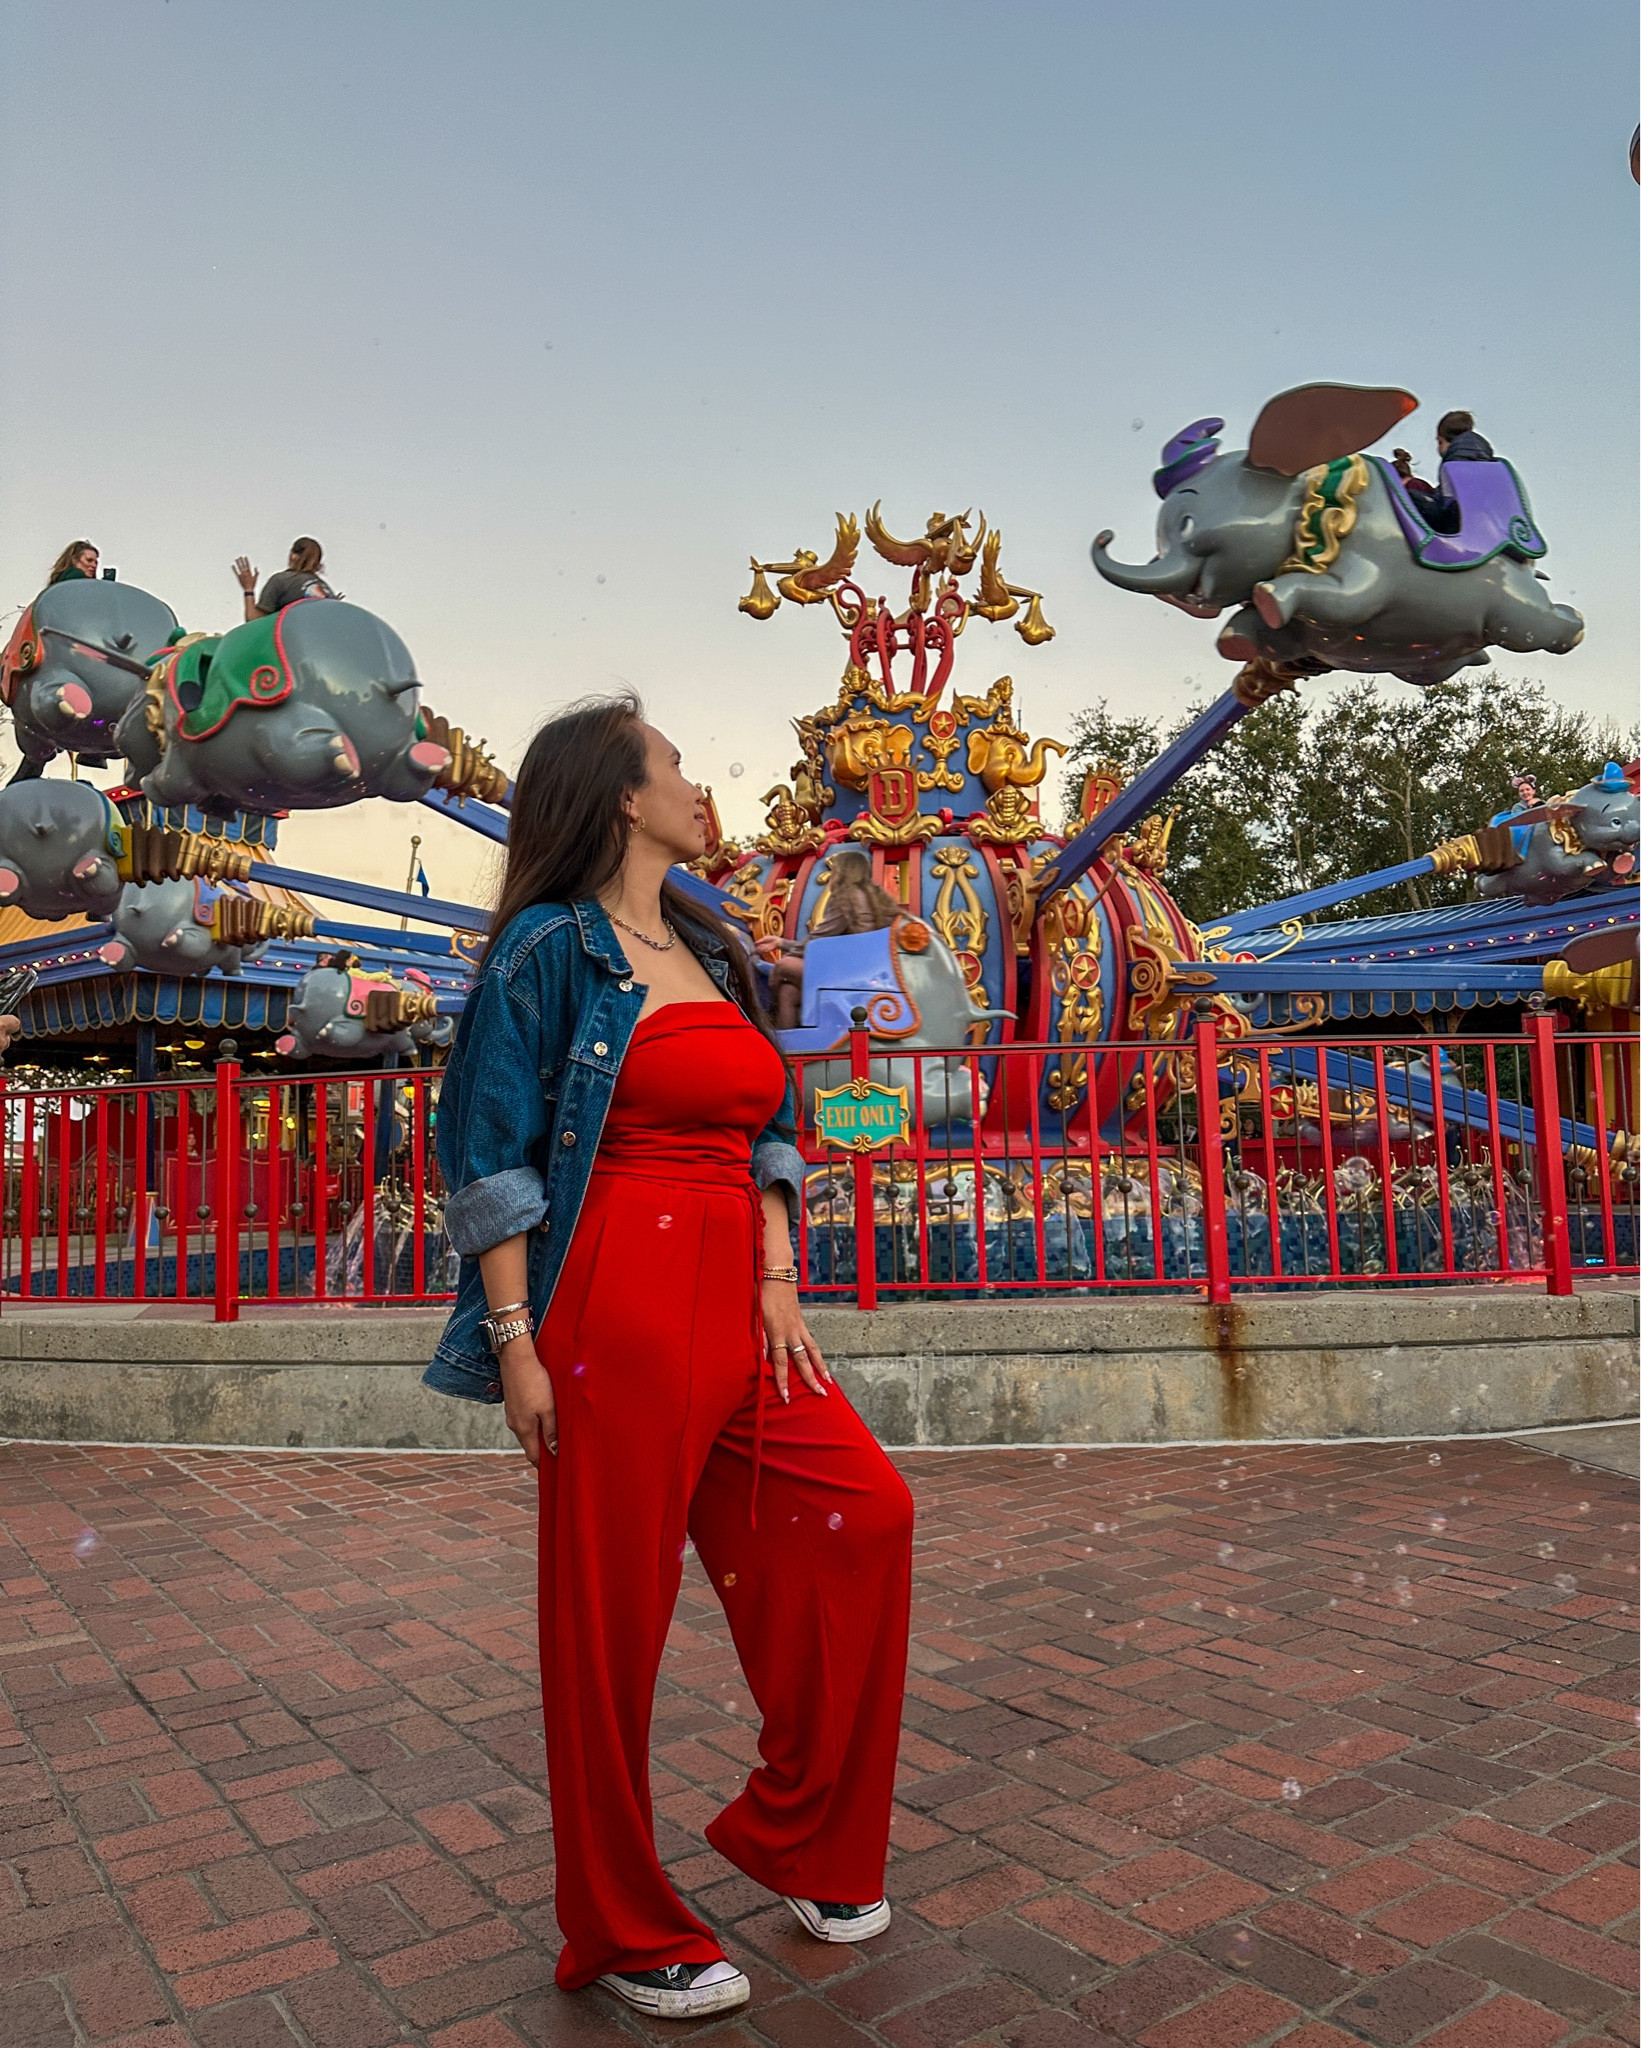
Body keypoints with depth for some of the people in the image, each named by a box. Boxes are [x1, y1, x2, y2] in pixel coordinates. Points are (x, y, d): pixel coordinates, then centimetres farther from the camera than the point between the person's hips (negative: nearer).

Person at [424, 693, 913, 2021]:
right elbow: (489, 1153, -9)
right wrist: (515, 1343, -12)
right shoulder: (551, 948, -5)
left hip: (733, 1306, 7)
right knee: (613, 1614, 5)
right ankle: (624, 1935, 27)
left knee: (865, 1513, 5)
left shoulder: (717, 953, 15)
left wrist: (780, 1283, 5)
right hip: (616, 1310, -7)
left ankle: (796, 1830, 26)